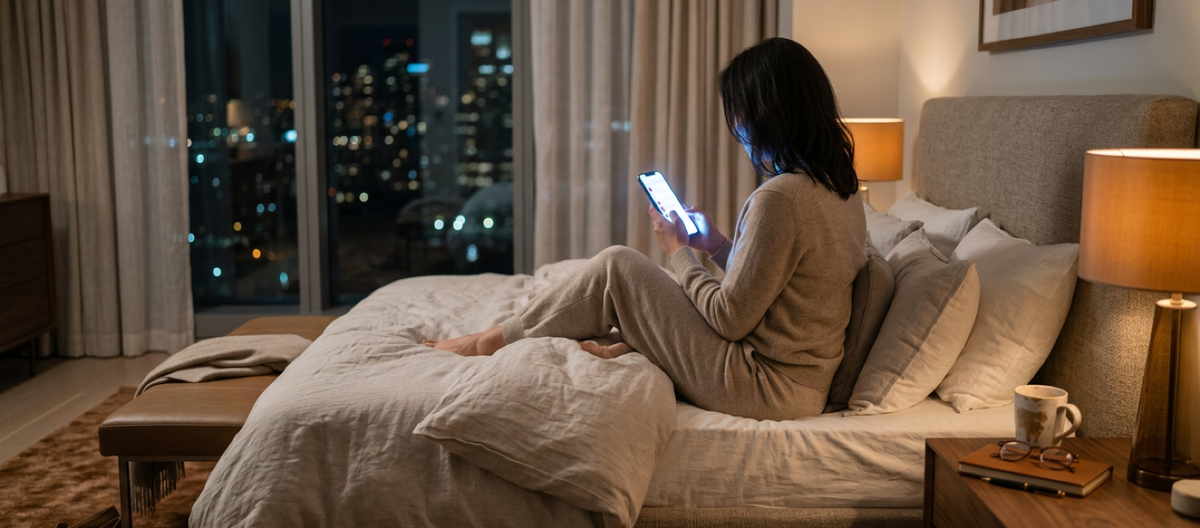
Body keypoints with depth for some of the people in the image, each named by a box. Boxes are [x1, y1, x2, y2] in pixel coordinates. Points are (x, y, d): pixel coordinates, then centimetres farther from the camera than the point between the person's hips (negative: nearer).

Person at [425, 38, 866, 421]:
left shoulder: (780, 197, -23)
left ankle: (495, 341, 12)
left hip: (766, 390, -9)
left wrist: (678, 251, -5)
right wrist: (716, 244, 10)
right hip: (805, 382, 9)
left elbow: (731, 318, -18)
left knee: (616, 266, -2)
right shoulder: (841, 189, 6)